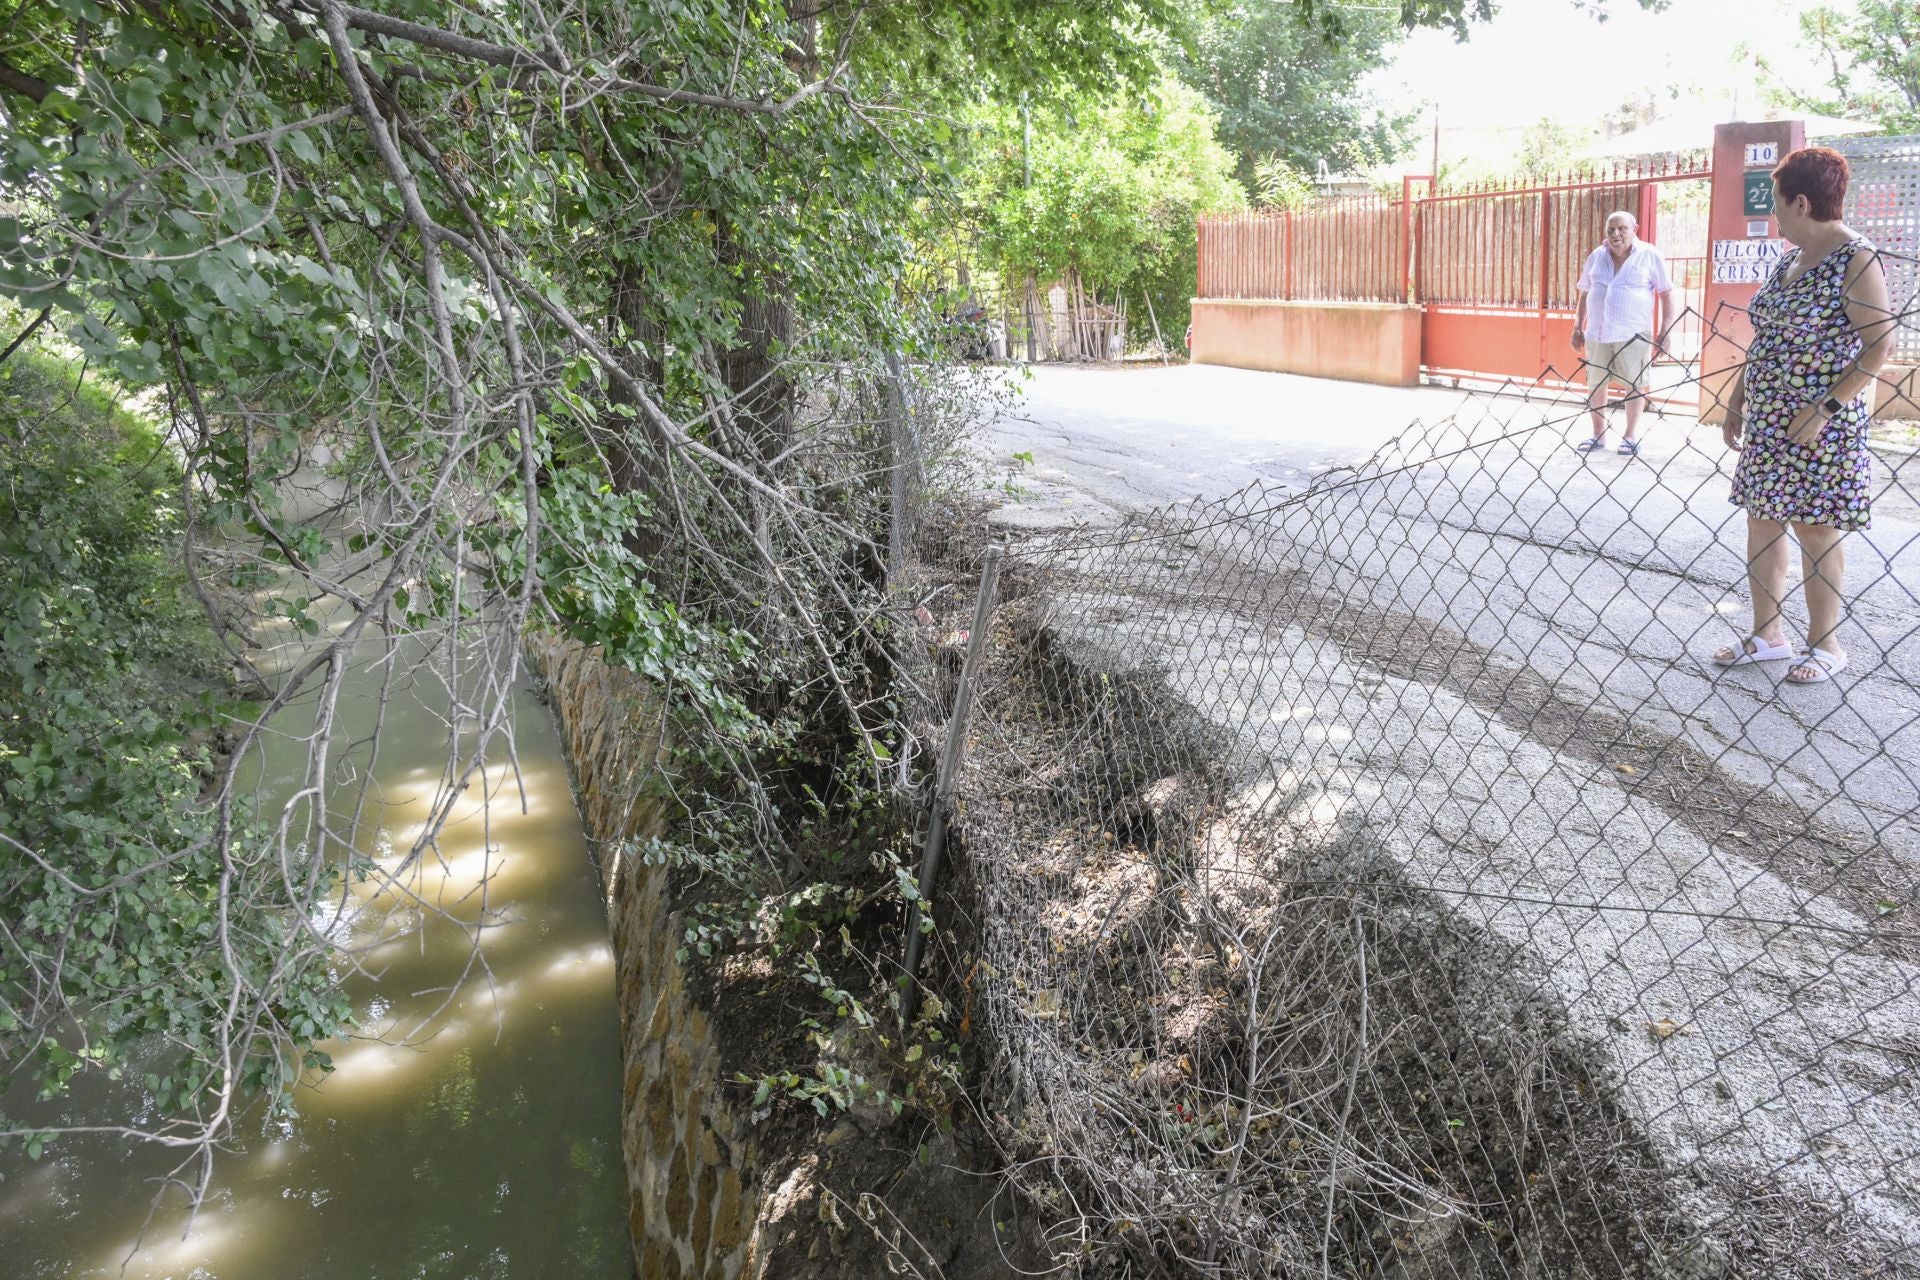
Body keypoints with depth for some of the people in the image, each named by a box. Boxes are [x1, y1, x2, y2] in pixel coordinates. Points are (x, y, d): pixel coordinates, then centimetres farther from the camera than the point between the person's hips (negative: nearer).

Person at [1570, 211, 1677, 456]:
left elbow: (1666, 294, 1)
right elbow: (1584, 294, 18)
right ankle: (1599, 435, 18)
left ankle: (1631, 435, 11)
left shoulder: (1649, 255, -1)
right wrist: (1577, 327, 13)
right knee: (1595, 384, 7)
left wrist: (1665, 331, -4)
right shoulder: (1596, 256, 9)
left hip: (1634, 333, -4)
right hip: (1597, 333, 4)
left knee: (1635, 384, 1)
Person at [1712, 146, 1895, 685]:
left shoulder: (1856, 259, -11)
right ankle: (1769, 635, 20)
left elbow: (1879, 343, -15)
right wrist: (1736, 402, 17)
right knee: (1761, 523, 10)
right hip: (1766, 419, 8)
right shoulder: (1788, 260, 12)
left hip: (1821, 424, -8)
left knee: (1816, 529, 0)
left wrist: (1825, 408, -21)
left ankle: (1825, 645, 12)